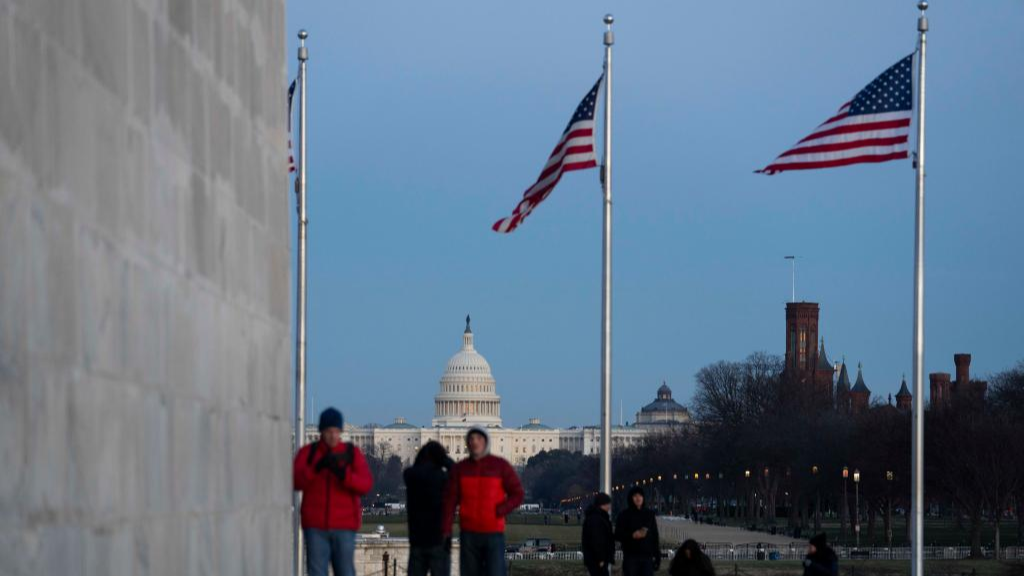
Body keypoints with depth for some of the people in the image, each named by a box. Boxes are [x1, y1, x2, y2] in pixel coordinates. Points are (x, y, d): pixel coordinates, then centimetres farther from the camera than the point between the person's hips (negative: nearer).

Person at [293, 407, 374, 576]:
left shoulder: (352, 453, 2)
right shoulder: (307, 452, 3)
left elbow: (366, 484, -10)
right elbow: (296, 481, -11)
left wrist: (343, 474, -28)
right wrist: (317, 467, -27)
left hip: (344, 526, 0)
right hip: (315, 526, 0)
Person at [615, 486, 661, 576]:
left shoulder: (649, 514, 10)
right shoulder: (624, 515, 2)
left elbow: (655, 537, 11)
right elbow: (618, 535, -2)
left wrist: (657, 556, 6)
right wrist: (632, 535, -19)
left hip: (647, 556, 2)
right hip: (630, 556, -2)